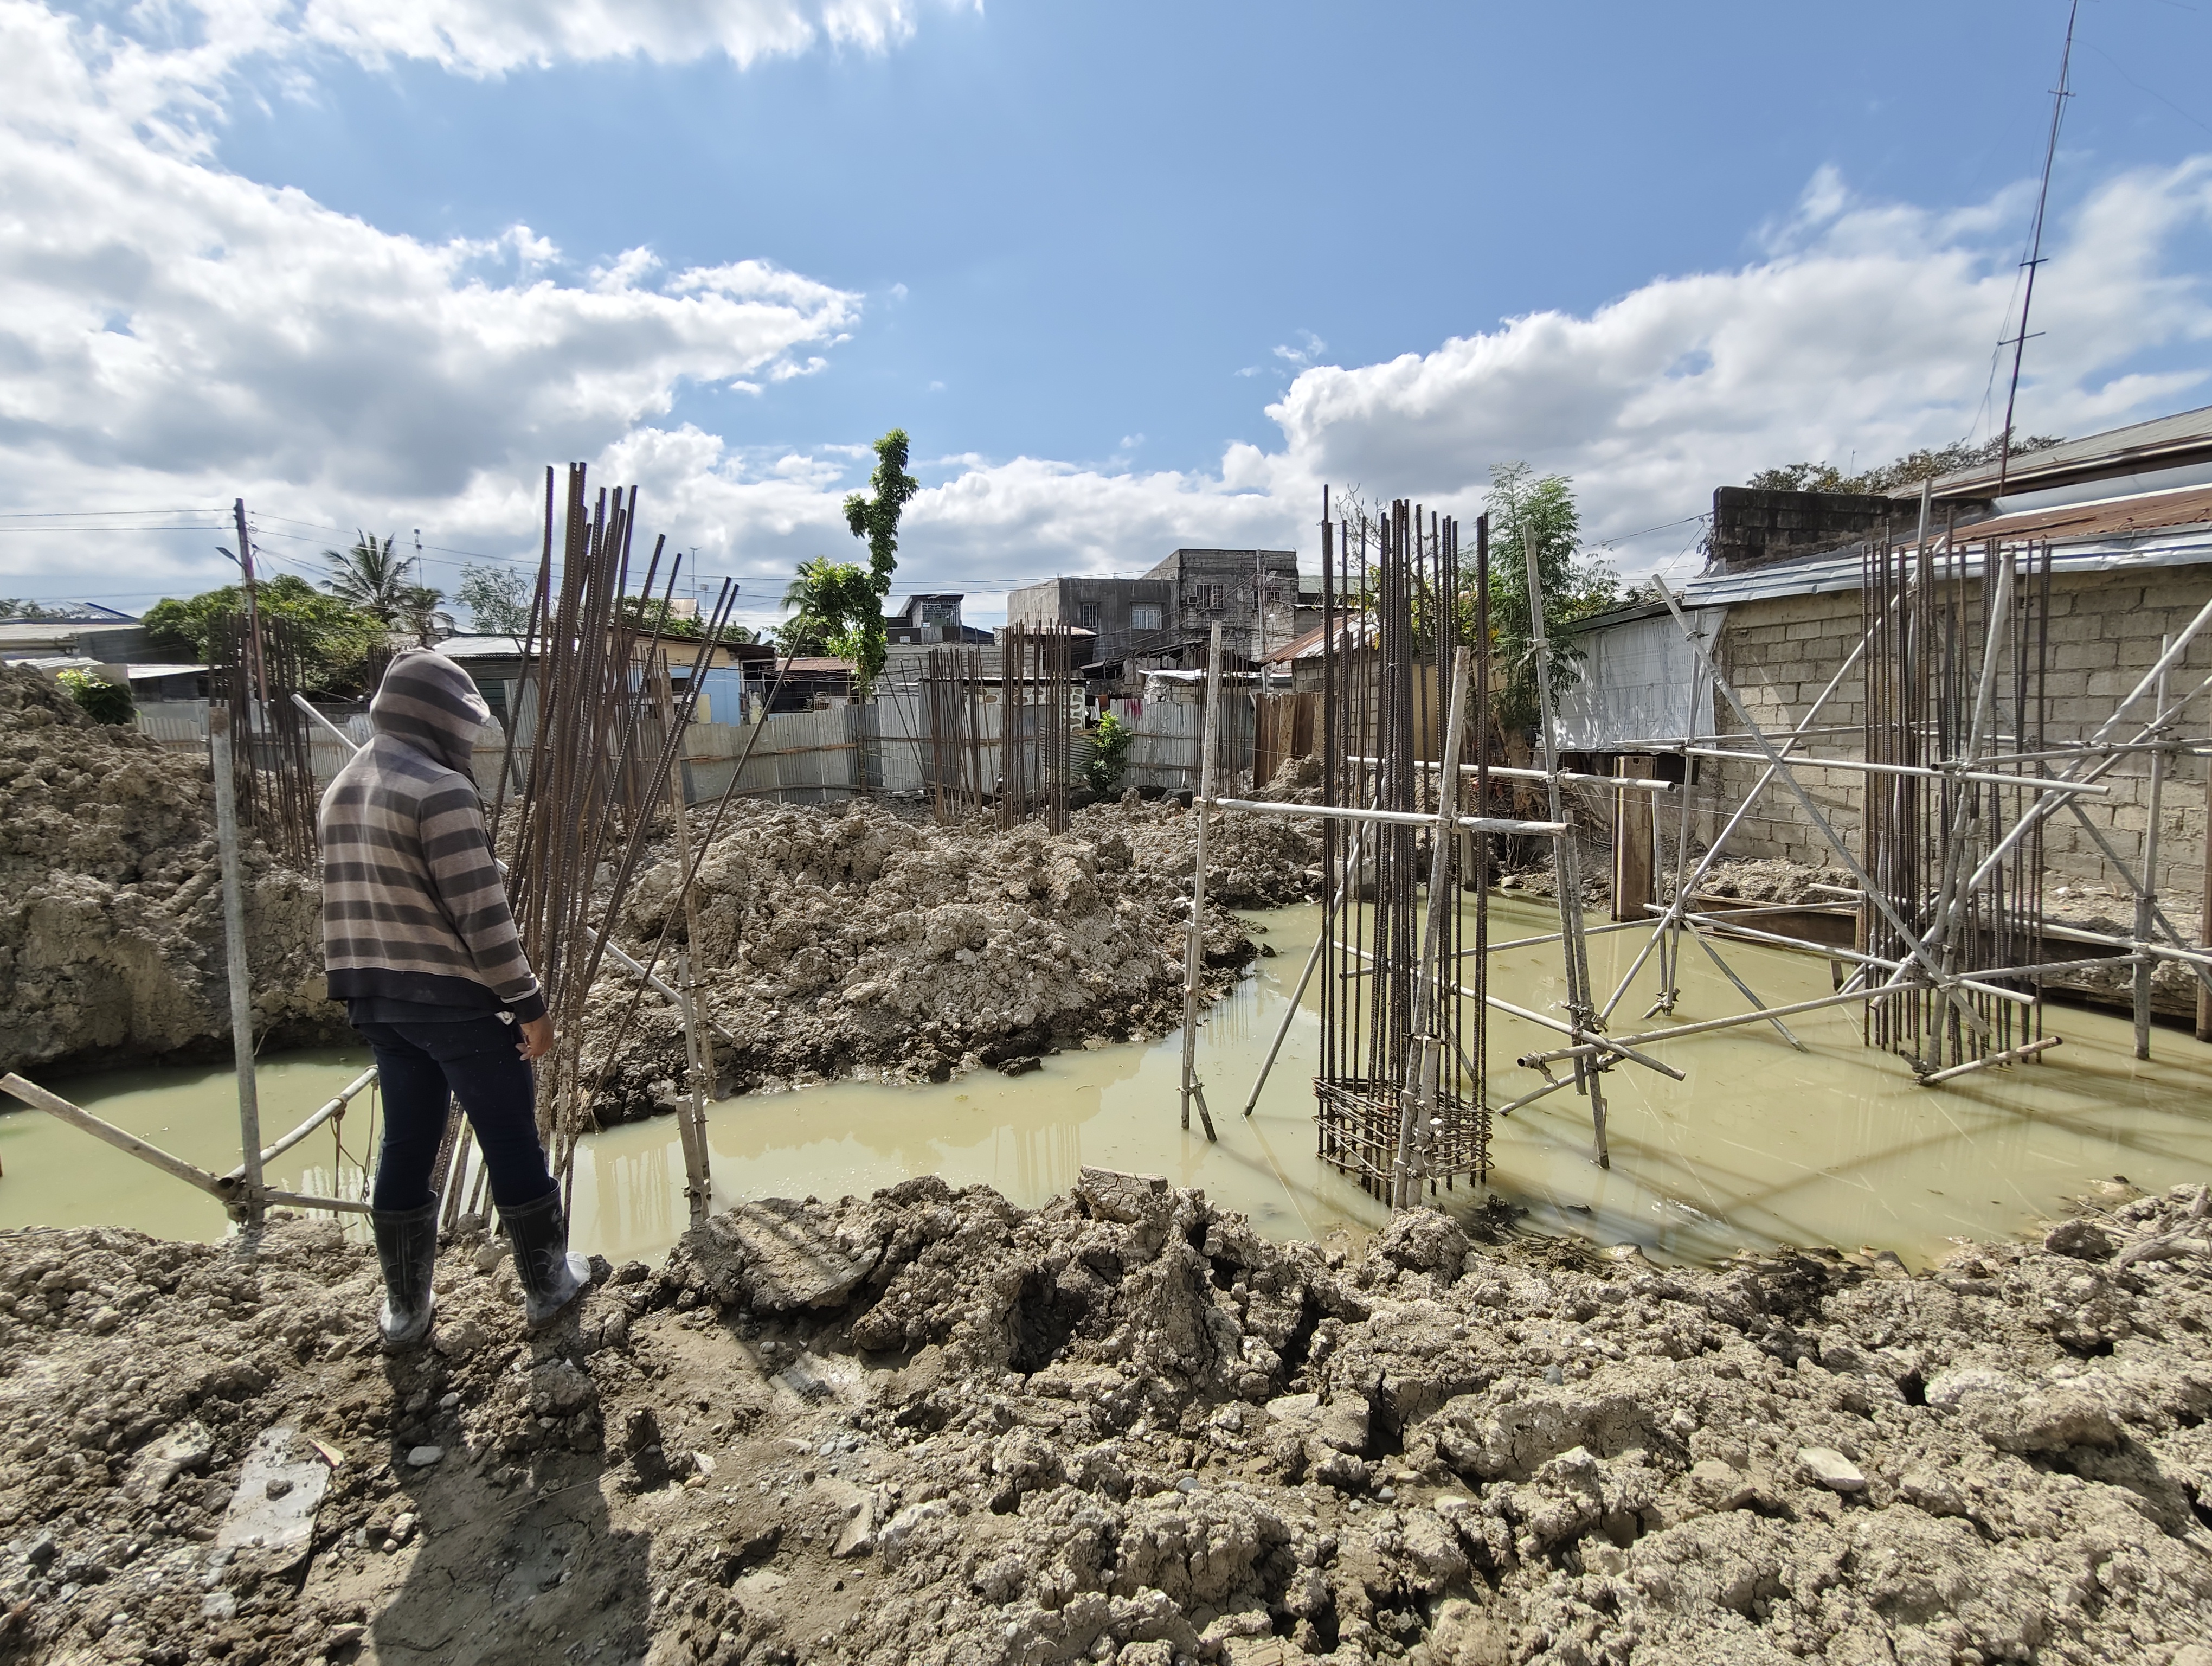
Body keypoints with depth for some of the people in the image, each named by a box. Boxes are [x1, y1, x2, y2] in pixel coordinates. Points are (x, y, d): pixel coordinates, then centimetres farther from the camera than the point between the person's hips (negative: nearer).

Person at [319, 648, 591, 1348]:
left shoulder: (341, 790, 10)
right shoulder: (439, 789, -19)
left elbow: (355, 899, 15)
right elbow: (481, 912, -21)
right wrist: (528, 1004, -16)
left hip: (376, 999, 8)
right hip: (455, 997, -8)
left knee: (405, 1145, 16)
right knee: (511, 1143, 6)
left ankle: (405, 1310, 26)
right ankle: (548, 1284, 20)